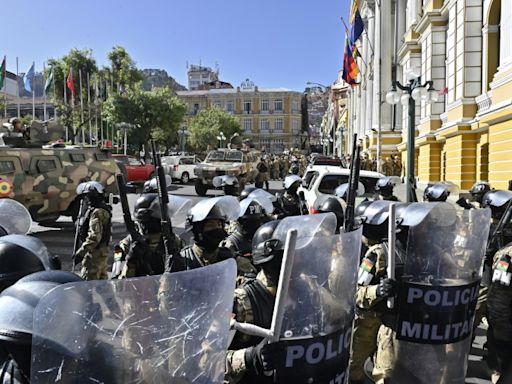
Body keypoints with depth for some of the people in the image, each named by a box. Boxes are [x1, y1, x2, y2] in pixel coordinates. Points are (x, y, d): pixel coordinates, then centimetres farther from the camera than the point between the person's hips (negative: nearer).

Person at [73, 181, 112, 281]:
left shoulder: (96, 213, -19)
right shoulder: (104, 210, 12)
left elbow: (94, 237, -25)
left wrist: (80, 252, -22)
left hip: (95, 253, -10)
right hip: (102, 251, 10)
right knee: (102, 279, 17)